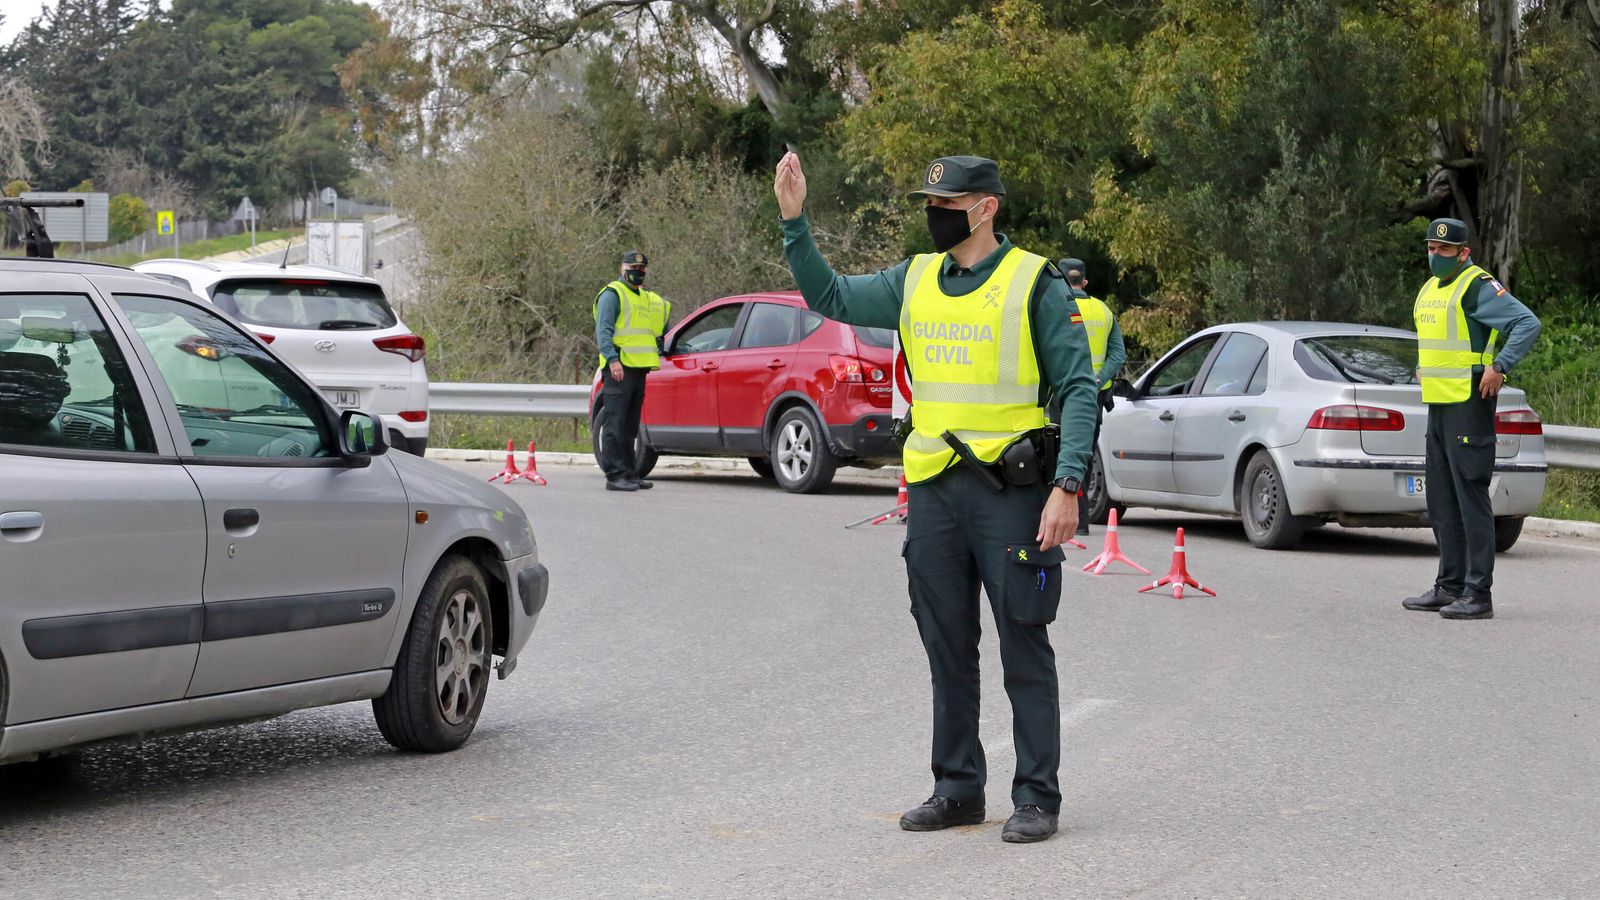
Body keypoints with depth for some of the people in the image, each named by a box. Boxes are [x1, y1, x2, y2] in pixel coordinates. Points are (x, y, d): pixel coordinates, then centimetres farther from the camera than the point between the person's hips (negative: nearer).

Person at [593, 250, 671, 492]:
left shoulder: (647, 299, 22)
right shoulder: (612, 294, -5)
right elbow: (603, 330, -14)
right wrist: (612, 359, -25)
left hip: (638, 369, 9)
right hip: (619, 369, -9)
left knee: (630, 426, 12)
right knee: (616, 424, -10)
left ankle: (629, 474, 17)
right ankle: (615, 475, -12)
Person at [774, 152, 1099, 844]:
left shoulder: (1034, 285, -6)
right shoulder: (915, 281, 10)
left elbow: (1078, 389, -7)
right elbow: (831, 297, 16)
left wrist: (1067, 486, -16)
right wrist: (795, 222, 3)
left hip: (1010, 488, -6)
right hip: (933, 491, 6)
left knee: (1023, 649, -1)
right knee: (947, 649, 11)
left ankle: (1037, 797, 5)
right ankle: (957, 789, 19)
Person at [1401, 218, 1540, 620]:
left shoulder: (1479, 288, -11)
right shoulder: (1430, 290, 17)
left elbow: (1528, 323, -21)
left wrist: (1499, 367, -24)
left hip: (1469, 402, -10)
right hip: (1438, 404, 10)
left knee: (1471, 496, -10)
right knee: (1441, 500, 13)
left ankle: (1478, 595, -11)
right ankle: (1450, 587, 20)